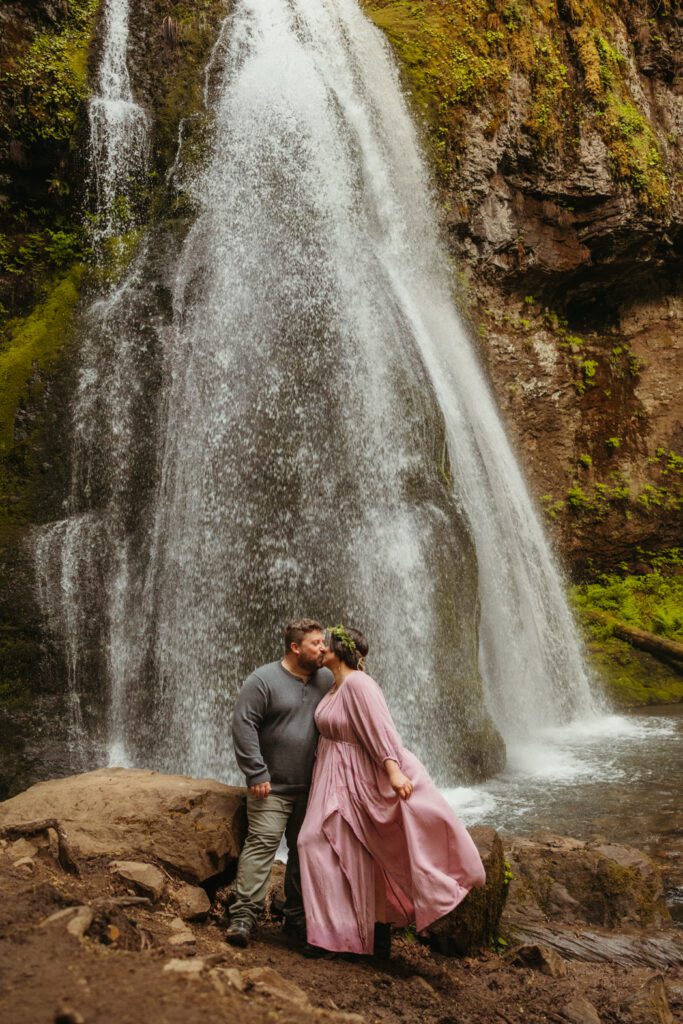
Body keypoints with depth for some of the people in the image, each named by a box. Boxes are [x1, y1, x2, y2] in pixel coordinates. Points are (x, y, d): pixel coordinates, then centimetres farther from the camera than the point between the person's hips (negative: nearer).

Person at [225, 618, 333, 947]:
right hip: (272, 786, -5)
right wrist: (256, 774, -17)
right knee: (262, 843, -13)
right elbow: (243, 725, -14)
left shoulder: (326, 680, 7)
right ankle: (243, 914, -7)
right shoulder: (263, 680, -10)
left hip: (311, 787, 6)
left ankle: (297, 916, 23)